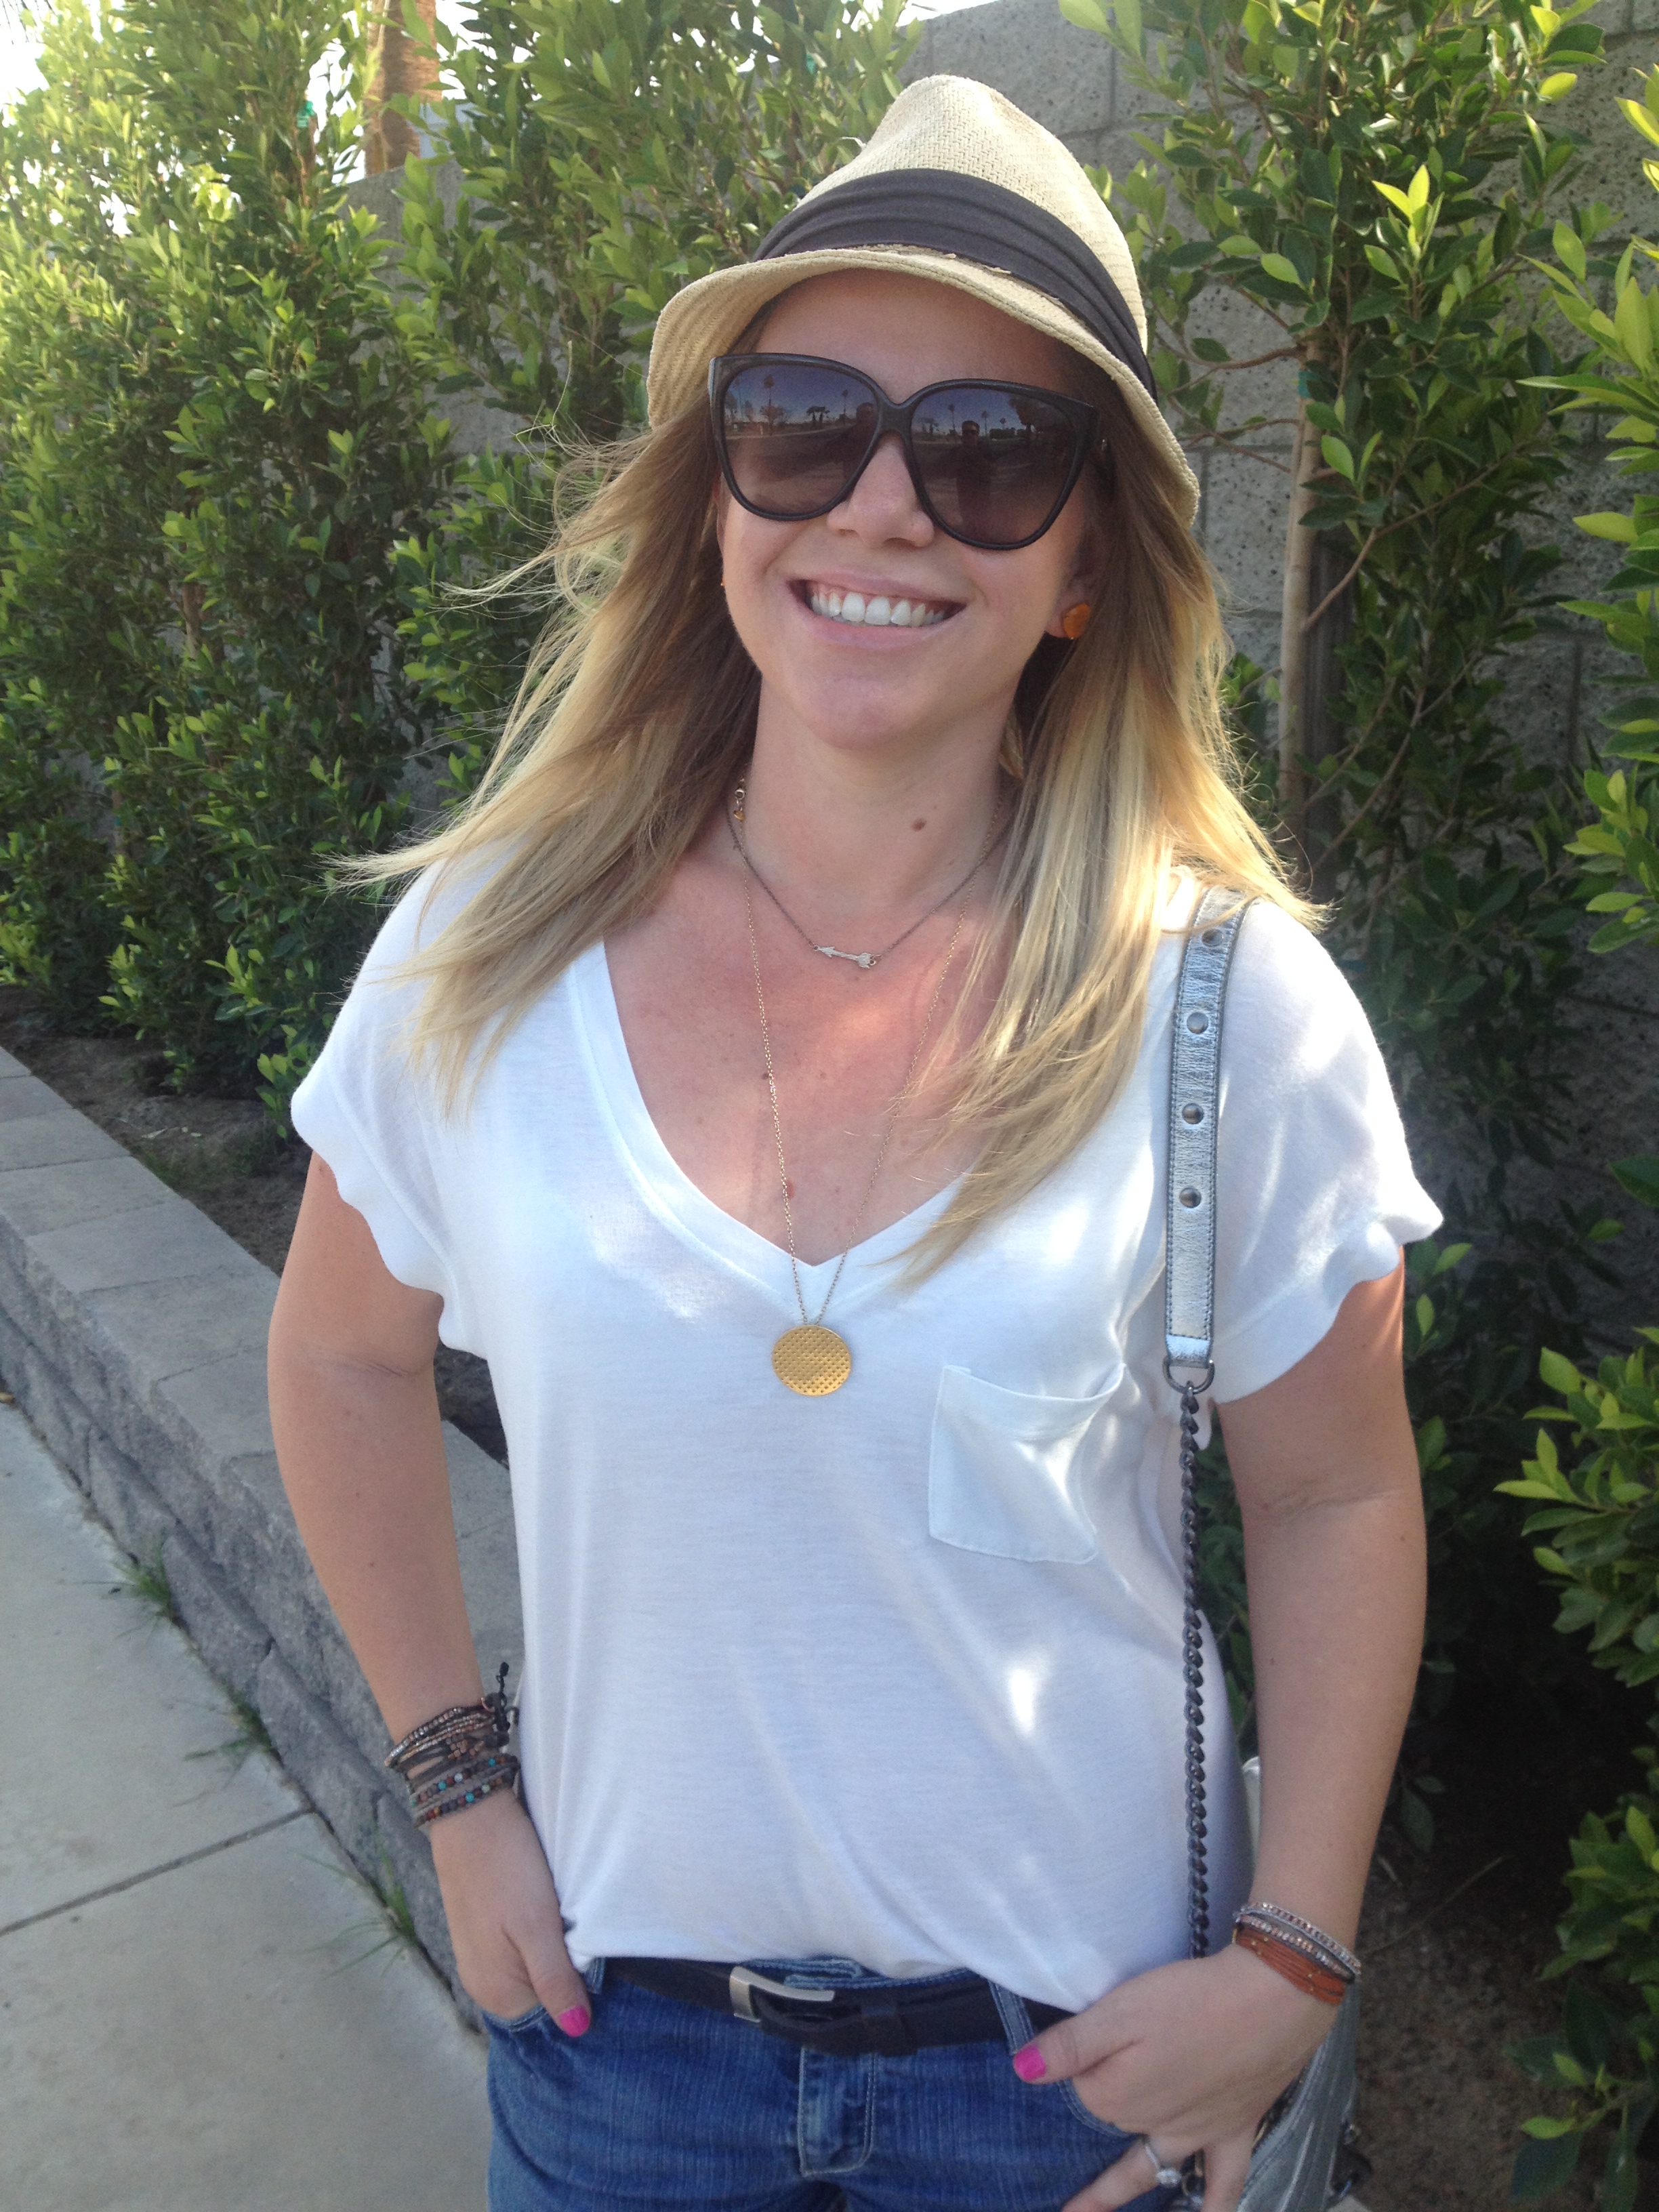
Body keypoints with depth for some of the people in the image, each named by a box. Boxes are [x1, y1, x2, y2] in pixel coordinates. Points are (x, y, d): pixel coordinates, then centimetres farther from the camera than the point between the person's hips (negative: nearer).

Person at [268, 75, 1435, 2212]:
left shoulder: (1239, 1013, -15)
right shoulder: (489, 951, -12)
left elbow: (1334, 1496, -4)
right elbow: (342, 1355, 3)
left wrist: (1289, 1965, -7)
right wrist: (456, 1786, 2)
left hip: (1074, 2040, 0)